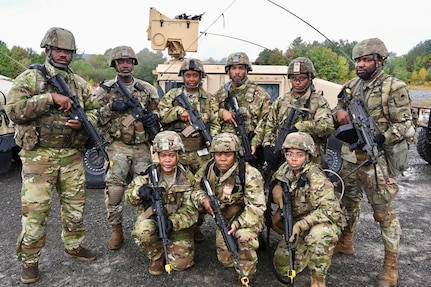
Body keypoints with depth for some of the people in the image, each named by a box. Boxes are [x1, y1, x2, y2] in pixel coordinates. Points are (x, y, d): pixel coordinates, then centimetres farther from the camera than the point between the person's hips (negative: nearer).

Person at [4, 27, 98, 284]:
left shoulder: (80, 83, 11)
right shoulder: (29, 78, -2)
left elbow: (96, 110, 12)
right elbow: (15, 110, -14)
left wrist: (83, 121, -10)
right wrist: (51, 98, -21)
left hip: (72, 156, 4)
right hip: (39, 155, -4)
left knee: (76, 206, 13)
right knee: (35, 211, 1)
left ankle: (74, 246, 33)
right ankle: (30, 260, 19)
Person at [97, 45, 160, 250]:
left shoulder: (147, 89, 9)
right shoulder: (105, 89, 6)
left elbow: (157, 111, 16)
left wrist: (154, 117, -8)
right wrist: (111, 107, -14)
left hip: (142, 147, 2)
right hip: (117, 147, -1)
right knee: (114, 190, -3)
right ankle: (116, 231, 17)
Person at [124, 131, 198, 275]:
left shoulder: (187, 178, -10)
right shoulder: (148, 173, -8)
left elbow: (190, 210, -13)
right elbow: (128, 196, -2)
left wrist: (173, 222, -33)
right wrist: (139, 191, -27)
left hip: (178, 223, 0)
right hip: (151, 217, 0)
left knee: (179, 263, -13)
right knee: (142, 231, -34)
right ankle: (156, 256, -1)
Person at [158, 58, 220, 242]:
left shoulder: (209, 99, 9)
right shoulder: (172, 95, 7)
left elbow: (215, 123, 7)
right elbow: (159, 115, -3)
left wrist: (211, 138, -10)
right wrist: (178, 112, -16)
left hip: (200, 153, 1)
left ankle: (196, 225, 24)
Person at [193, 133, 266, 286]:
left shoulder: (249, 174, -25)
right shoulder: (208, 169, -9)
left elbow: (256, 206, -25)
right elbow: (195, 187, 2)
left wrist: (238, 223, -40)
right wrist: (203, 199, -20)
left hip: (248, 216, -5)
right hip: (224, 217, 5)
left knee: (244, 234, -37)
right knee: (225, 259, 2)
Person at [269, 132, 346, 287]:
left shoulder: (315, 177, -24)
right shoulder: (285, 170, -5)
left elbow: (330, 209, -30)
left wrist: (301, 224, -37)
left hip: (326, 223, -6)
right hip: (297, 223, 6)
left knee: (318, 234, -41)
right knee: (283, 267, 2)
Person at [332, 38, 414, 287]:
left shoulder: (395, 87, -9)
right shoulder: (351, 86, 10)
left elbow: (404, 125, -11)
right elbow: (339, 107, 21)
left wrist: (378, 139, -25)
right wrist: (339, 112, -4)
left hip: (377, 159, -6)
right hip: (350, 156, 7)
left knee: (384, 211, 1)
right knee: (349, 201, 19)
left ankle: (391, 266, 15)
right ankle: (346, 242, 39)